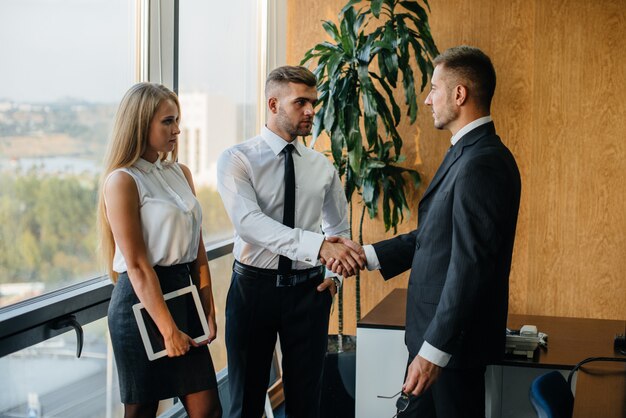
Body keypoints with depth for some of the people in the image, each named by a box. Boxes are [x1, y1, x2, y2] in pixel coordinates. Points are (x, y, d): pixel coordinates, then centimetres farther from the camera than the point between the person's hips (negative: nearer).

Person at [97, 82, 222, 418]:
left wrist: (209, 311, 7)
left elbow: (197, 248, 12)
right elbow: (137, 266, -15)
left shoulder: (181, 173, 10)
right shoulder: (122, 180, -11)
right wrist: (168, 330, -15)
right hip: (141, 301, -6)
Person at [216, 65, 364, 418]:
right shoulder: (236, 160, -9)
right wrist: (319, 245, -38)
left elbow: (339, 225, 21)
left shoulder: (322, 166, 5)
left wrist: (334, 273, 3)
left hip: (308, 288, 3)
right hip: (254, 285, -3)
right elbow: (249, 222, -26)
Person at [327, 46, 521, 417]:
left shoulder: (482, 163, -22)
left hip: (453, 338, -9)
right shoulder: (466, 154, 11)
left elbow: (470, 266, -26)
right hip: (434, 330, 9)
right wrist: (367, 255, 9)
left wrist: (435, 350, -25)